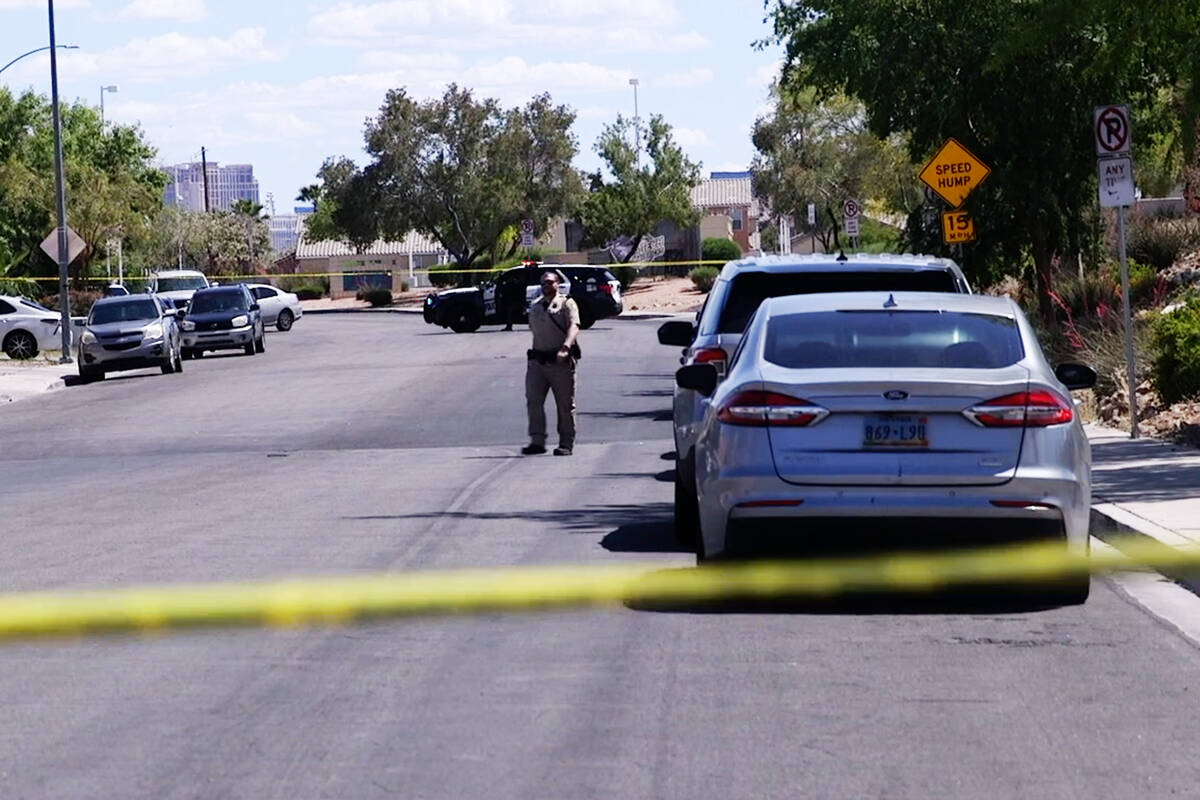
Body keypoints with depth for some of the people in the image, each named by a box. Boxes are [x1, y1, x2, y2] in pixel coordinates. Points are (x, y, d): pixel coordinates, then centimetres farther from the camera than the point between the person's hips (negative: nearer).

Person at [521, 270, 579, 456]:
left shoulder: (566, 304, -1)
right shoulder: (534, 308, 19)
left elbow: (573, 327, -16)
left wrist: (565, 348, -32)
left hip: (560, 362, -5)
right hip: (537, 361, 5)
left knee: (565, 405, 1)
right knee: (533, 401, -6)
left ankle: (566, 444, 7)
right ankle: (537, 441, -3)